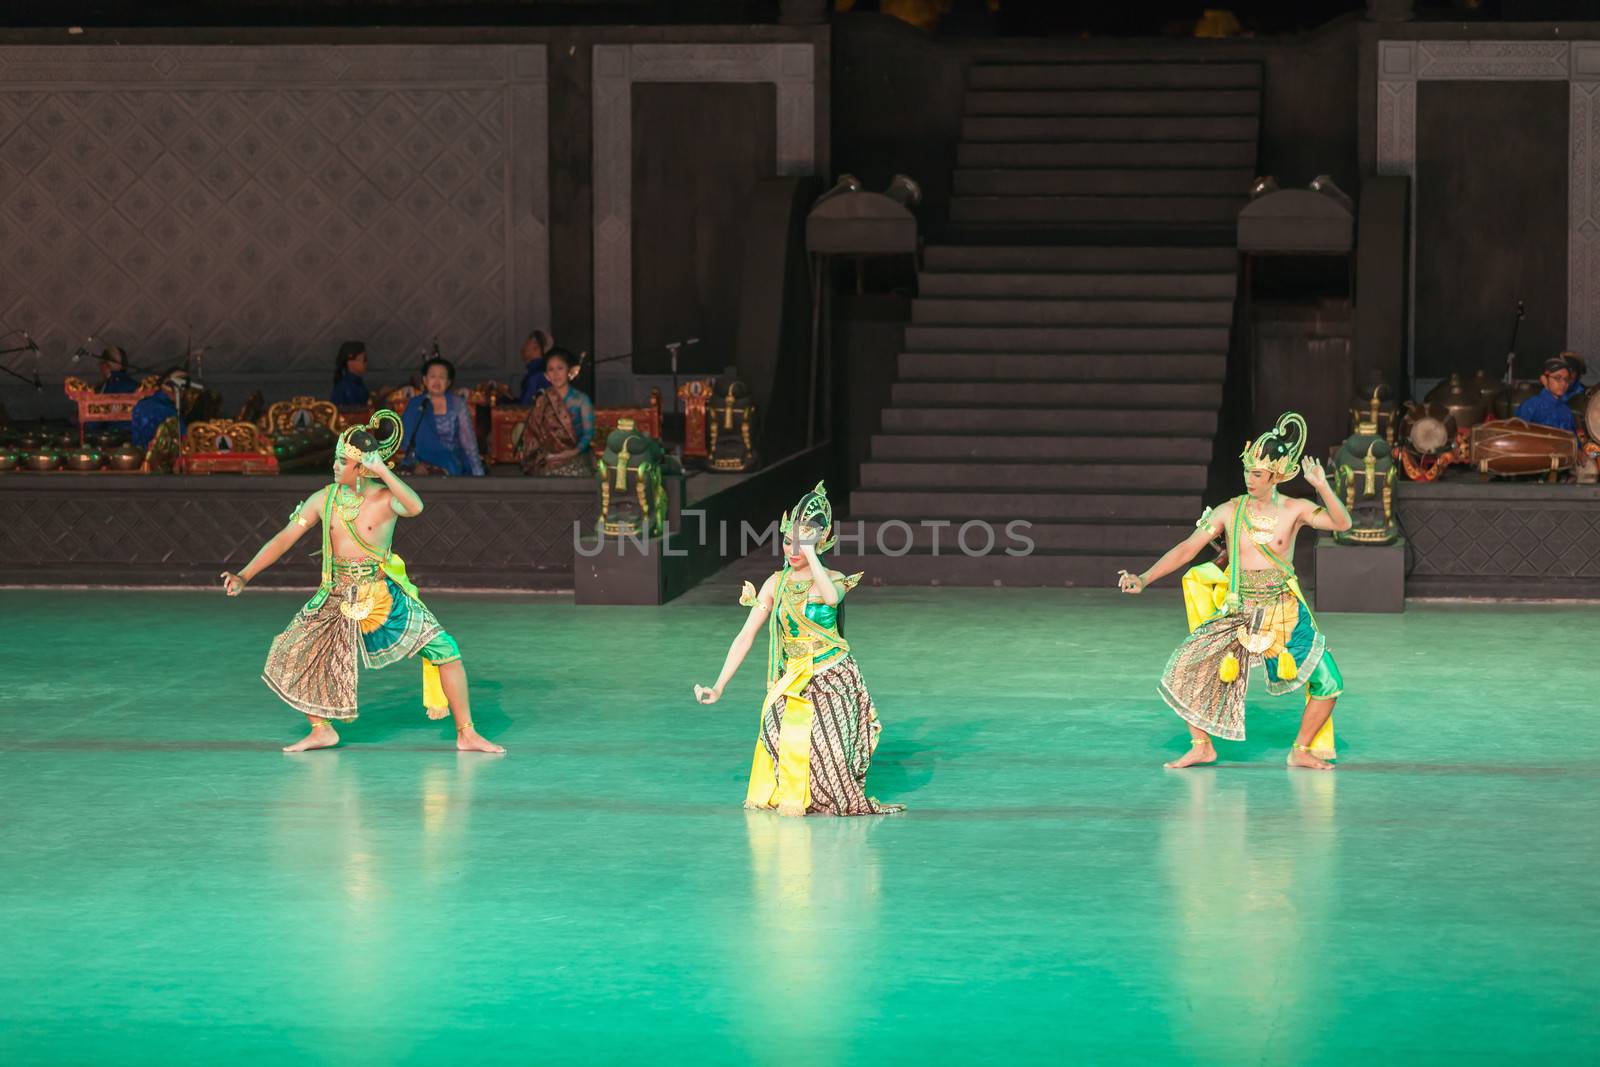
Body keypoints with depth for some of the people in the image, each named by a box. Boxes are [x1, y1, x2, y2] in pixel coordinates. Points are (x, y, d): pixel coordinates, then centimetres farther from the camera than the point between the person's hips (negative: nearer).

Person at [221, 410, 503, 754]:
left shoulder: (385, 498, -12)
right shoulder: (323, 500, -3)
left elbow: (415, 507, -36)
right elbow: (284, 539, -1)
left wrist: (382, 470, -35)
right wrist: (244, 576, -8)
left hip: (386, 597, -3)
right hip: (338, 598, 3)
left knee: (445, 650, -13)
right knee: (290, 655, -6)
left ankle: (466, 734, 2)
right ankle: (322, 730, 13)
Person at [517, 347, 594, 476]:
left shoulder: (581, 399, 5)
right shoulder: (542, 402, 12)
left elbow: (589, 433, 0)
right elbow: (532, 435, 10)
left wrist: (575, 451, -16)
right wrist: (544, 456, -6)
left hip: (576, 457, -1)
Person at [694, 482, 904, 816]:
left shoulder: (833, 579, -4)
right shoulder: (776, 584, 2)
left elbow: (832, 597, -31)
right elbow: (746, 636, 0)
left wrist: (809, 551, -27)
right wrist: (719, 687, -4)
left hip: (834, 678, -2)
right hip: (793, 682, 2)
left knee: (828, 748, -12)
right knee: (786, 745, -15)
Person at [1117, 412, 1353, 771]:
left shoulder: (1294, 510, -4)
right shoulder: (1229, 512, 0)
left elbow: (1341, 523, -17)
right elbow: (1187, 548, 2)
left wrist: (1322, 486, -31)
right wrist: (1144, 579, -6)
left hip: (1284, 612, -1)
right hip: (1237, 612, 1)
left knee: (1327, 682, -9)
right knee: (1184, 667, -11)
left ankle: (1301, 751, 13)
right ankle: (1202, 747, 6)